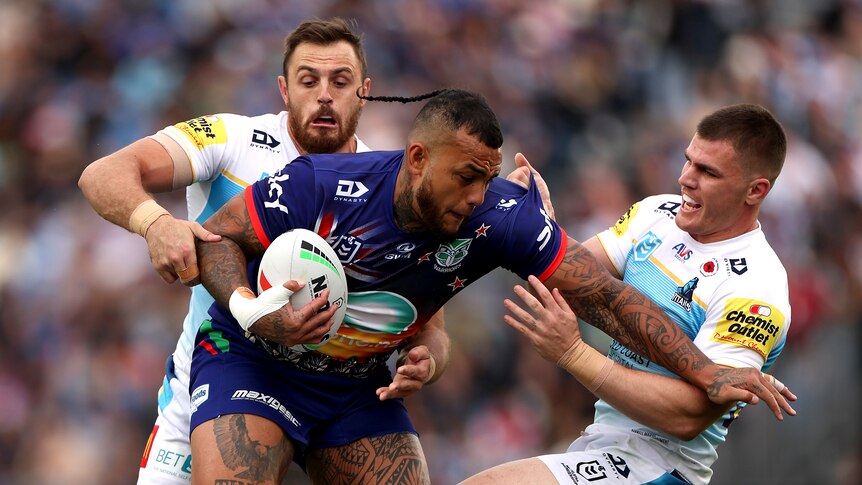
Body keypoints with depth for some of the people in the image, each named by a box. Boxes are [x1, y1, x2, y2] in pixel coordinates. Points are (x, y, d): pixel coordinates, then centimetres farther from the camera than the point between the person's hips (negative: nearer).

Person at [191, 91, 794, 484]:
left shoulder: (501, 217, -19)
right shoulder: (324, 186, -26)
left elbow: (605, 295, -16)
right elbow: (217, 237, -13)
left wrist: (705, 372, -21)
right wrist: (250, 310, -32)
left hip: (358, 384, 4)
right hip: (251, 358, -4)